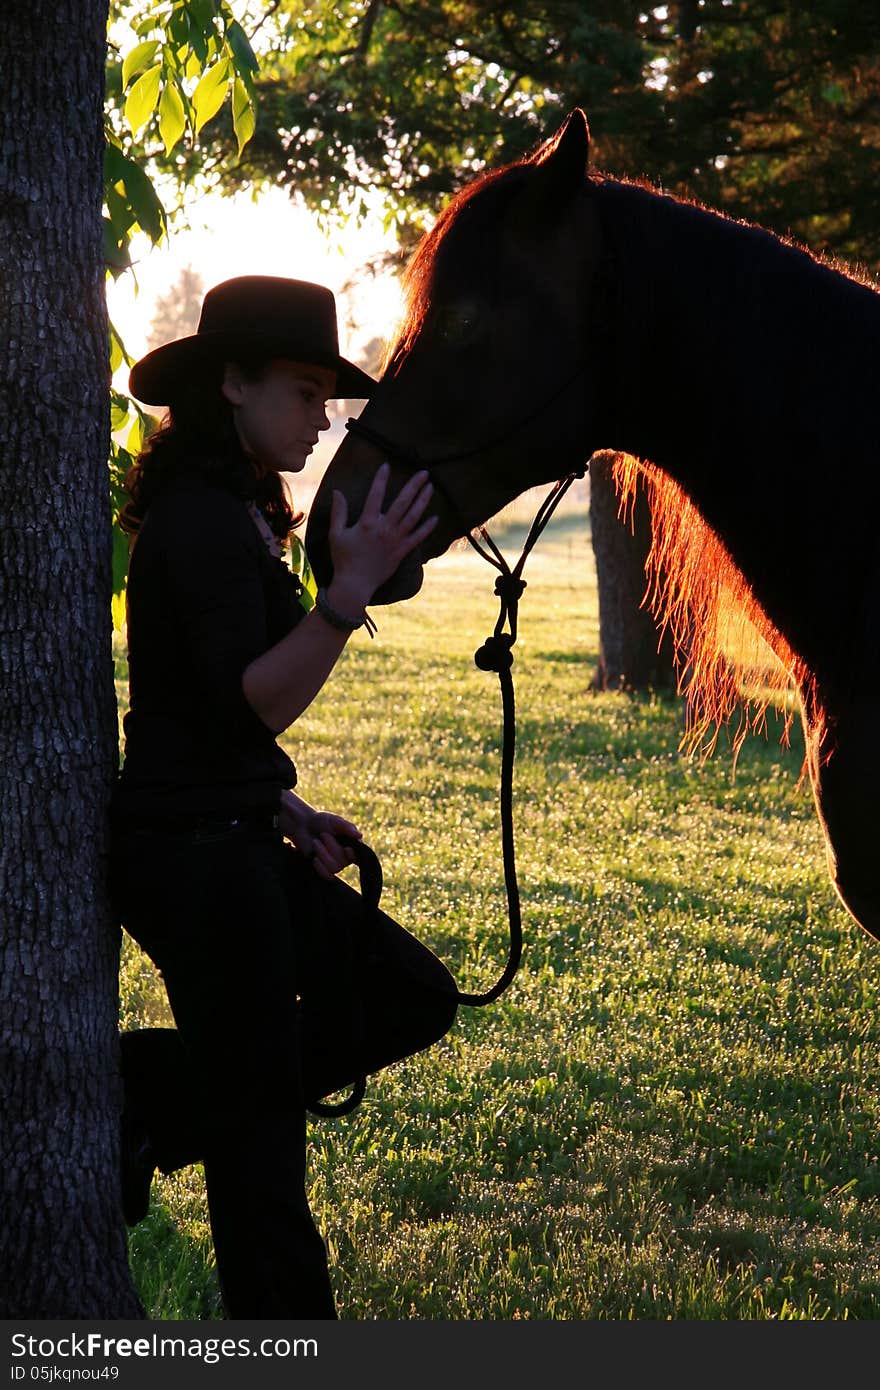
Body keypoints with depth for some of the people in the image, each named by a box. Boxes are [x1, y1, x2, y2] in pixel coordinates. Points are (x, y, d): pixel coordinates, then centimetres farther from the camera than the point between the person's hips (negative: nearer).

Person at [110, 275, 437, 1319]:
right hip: (198, 851, -10)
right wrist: (352, 590, -36)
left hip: (226, 834, 10)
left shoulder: (229, 513, 14)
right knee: (257, 1129, 1)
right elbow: (252, 702, -27)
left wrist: (287, 811, 14)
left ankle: (143, 1091, 15)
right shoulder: (204, 521, -18)